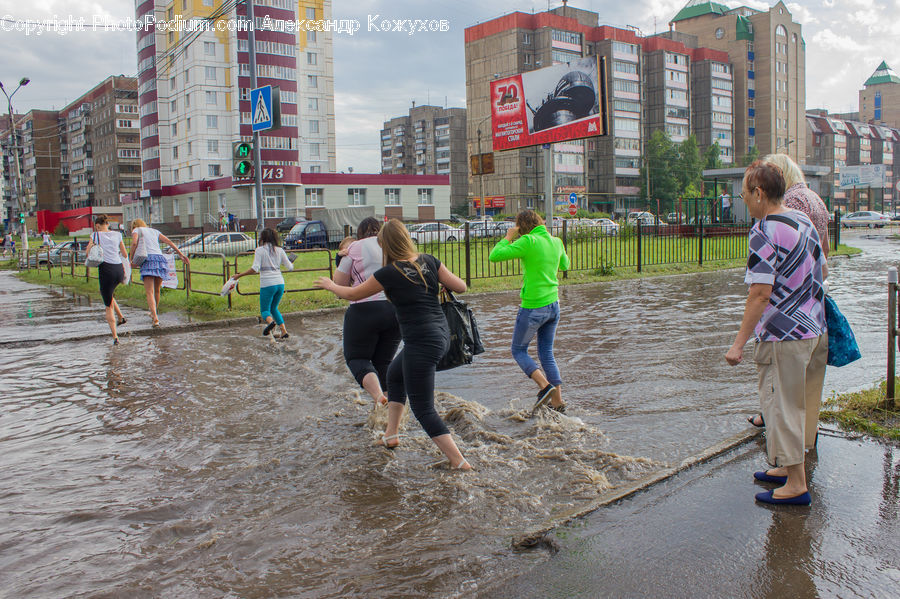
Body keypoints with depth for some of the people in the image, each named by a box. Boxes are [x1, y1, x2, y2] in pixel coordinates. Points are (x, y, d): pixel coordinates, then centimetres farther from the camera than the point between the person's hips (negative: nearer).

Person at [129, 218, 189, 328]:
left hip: (148, 259, -5)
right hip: (161, 258, 5)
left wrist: (131, 259, 3)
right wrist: (181, 254, 13)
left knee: (149, 292, -10)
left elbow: (134, 243, -5)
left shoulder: (137, 230, 15)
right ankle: (154, 313, 38)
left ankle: (155, 319, -25)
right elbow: (169, 241, 17)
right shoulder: (154, 231, 28)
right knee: (156, 290, 21)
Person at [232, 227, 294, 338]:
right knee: (274, 308, 21)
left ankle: (270, 321, -27)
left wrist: (239, 275, -6)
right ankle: (284, 331, 8)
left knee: (264, 310, 7)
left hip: (267, 284, -4)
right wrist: (292, 264, 34)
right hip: (280, 283, 5)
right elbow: (290, 267, 10)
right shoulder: (279, 250, 9)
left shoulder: (259, 250, -3)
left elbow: (255, 269, -14)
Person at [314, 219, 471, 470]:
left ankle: (460, 463, -3)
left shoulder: (389, 273, -12)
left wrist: (330, 285, 22)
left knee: (423, 409, 2)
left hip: (421, 342, -8)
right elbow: (460, 287, 4)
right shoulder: (429, 261, 2)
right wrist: (442, 282, 25)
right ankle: (391, 434, 36)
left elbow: (353, 294, 3)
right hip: (442, 333, 8)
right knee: (395, 373, 30)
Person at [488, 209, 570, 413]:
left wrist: (507, 238, -2)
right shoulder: (556, 241, 5)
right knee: (546, 353, 16)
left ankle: (545, 386, -8)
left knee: (519, 351, 10)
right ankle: (557, 401, 15)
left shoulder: (528, 242, -16)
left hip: (533, 307, -7)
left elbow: (494, 256, -17)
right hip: (553, 304, 7)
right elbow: (564, 265, 24)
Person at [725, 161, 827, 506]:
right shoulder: (804, 221, 9)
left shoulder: (764, 231, -18)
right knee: (798, 403, 19)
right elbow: (820, 271, 18)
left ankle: (796, 485, 9)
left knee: (781, 406, 2)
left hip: (784, 336, -9)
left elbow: (760, 293, -22)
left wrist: (740, 342, -19)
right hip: (815, 330, 9)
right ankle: (788, 467, 33)